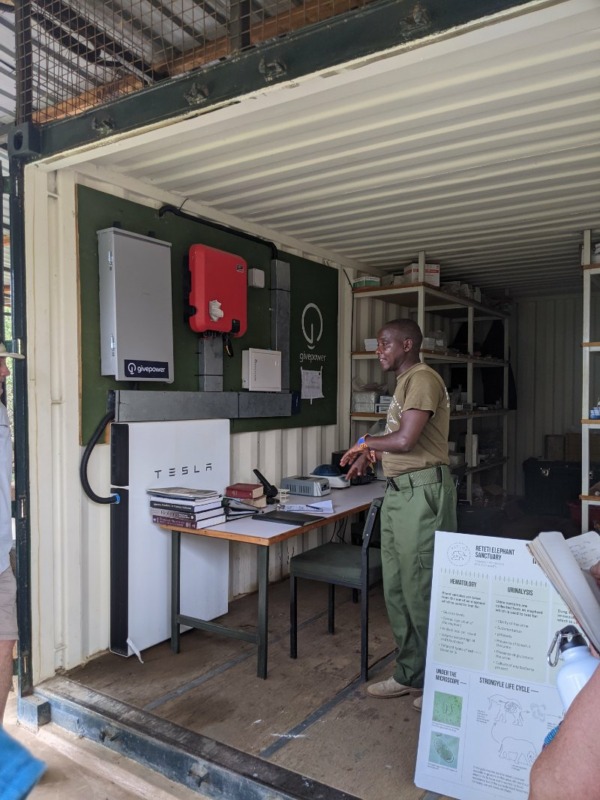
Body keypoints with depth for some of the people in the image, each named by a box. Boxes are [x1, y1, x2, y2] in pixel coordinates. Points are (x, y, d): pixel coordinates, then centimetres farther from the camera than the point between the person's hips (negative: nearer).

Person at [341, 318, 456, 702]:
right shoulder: (405, 382, 18)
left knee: (422, 588, -1)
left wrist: (366, 442, -6)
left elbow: (406, 440, -21)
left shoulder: (422, 379, -13)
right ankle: (411, 674, 27)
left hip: (423, 491, -10)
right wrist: (372, 453, 13)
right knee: (397, 588, 14)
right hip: (399, 491, 10)